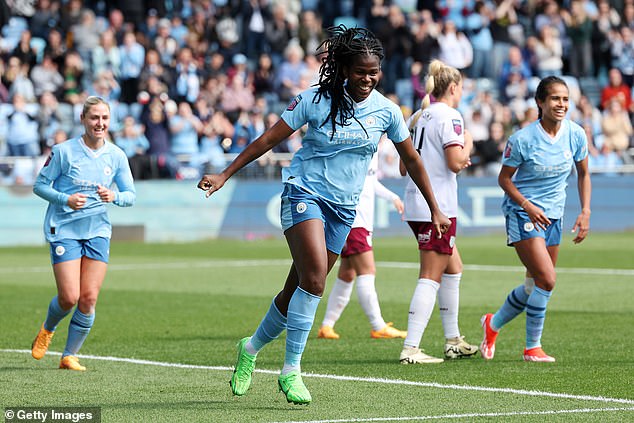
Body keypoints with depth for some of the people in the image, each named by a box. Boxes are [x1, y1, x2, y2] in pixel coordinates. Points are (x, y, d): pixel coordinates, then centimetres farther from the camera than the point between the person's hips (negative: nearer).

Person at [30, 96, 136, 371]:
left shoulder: (116, 156, 4)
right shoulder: (64, 151, -7)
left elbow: (131, 195, 9)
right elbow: (40, 185, -2)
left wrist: (114, 196, -14)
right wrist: (66, 199, -19)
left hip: (98, 231, 3)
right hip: (64, 230, -3)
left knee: (89, 299, -5)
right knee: (69, 297, -11)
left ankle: (69, 356, 11)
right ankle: (47, 330, 23)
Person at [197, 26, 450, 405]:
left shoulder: (386, 111, 0)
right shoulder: (316, 100, -8)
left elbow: (412, 160, 12)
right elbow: (269, 139, -2)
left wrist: (435, 210, 16)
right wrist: (224, 175, -4)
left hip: (343, 206, 4)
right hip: (305, 191, -4)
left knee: (299, 289, 4)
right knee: (314, 277, -24)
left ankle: (252, 348, 28)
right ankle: (291, 371, -16)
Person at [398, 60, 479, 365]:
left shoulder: (420, 117, 15)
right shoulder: (449, 116, -10)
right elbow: (456, 162, -19)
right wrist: (467, 146, 2)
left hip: (415, 203, 9)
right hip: (437, 205, -9)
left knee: (453, 267, 20)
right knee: (431, 277, -8)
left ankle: (453, 340, 25)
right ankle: (410, 349, -14)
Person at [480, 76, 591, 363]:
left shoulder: (576, 135, -3)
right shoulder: (523, 139, -16)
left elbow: (583, 173, 11)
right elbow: (504, 179, -6)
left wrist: (585, 213, 2)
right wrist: (527, 205, -19)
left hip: (553, 215, 6)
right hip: (523, 213, -6)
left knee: (535, 285, 9)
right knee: (546, 279, -17)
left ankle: (493, 324, 34)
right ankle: (533, 348, -3)